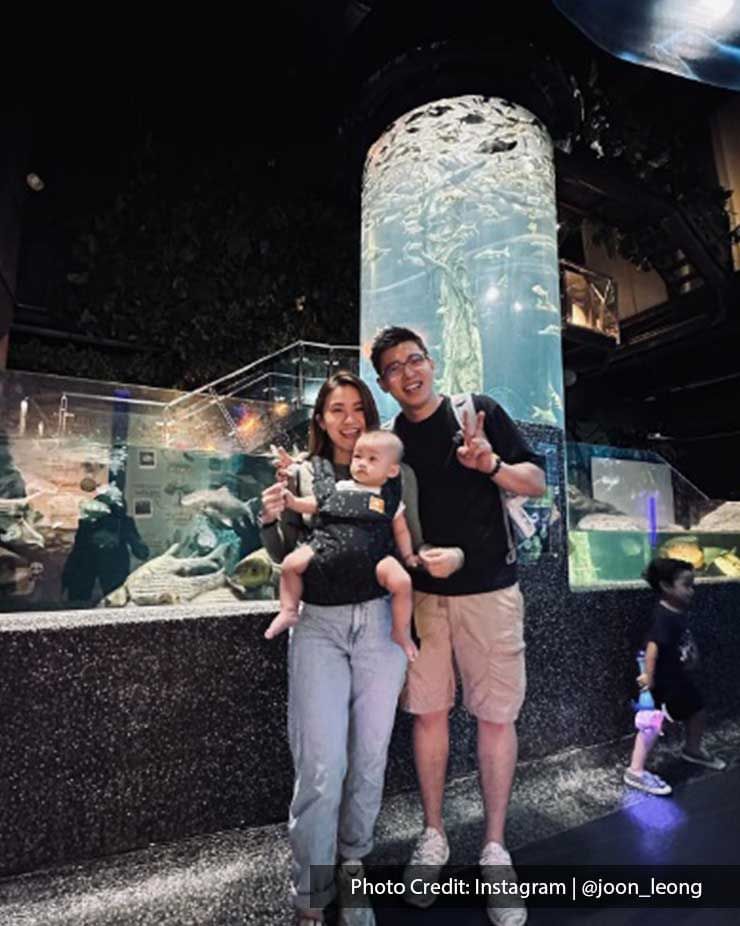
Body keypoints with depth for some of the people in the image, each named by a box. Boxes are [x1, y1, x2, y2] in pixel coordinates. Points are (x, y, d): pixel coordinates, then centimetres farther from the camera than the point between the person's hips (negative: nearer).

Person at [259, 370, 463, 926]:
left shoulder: (397, 473, 3)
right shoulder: (302, 475, 5)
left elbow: (412, 548, 5)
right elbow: (286, 558, 8)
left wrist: (450, 556, -16)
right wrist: (271, 521, -12)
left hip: (381, 621, 1)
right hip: (318, 625, 0)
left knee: (370, 758, 13)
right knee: (321, 765, 0)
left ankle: (354, 869, 37)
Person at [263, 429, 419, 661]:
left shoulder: (390, 499, 13)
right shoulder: (340, 488, 15)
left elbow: (400, 530, 17)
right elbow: (313, 504, 15)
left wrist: (408, 555, 9)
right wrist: (293, 501, -1)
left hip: (372, 555, -1)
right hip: (327, 544, 2)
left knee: (401, 581, -21)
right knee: (291, 563, -14)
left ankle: (401, 632, 3)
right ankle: (288, 611, 6)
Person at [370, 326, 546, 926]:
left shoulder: (479, 411, -1)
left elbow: (536, 482, 0)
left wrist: (491, 465, -22)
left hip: (489, 589, -2)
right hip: (422, 594, 2)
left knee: (495, 717, 6)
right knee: (428, 713, 11)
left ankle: (495, 850, 26)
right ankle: (434, 839, 31)